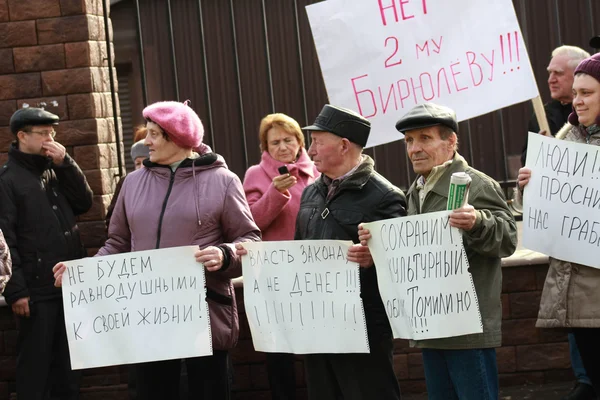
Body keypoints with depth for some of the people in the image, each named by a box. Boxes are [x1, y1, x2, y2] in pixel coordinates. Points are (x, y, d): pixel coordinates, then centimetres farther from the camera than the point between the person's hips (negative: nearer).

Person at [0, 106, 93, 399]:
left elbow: (84, 203, 5)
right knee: (35, 363, -1)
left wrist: (65, 164, -4)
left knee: (68, 359, 14)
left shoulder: (56, 170, 14)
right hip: (37, 289, -6)